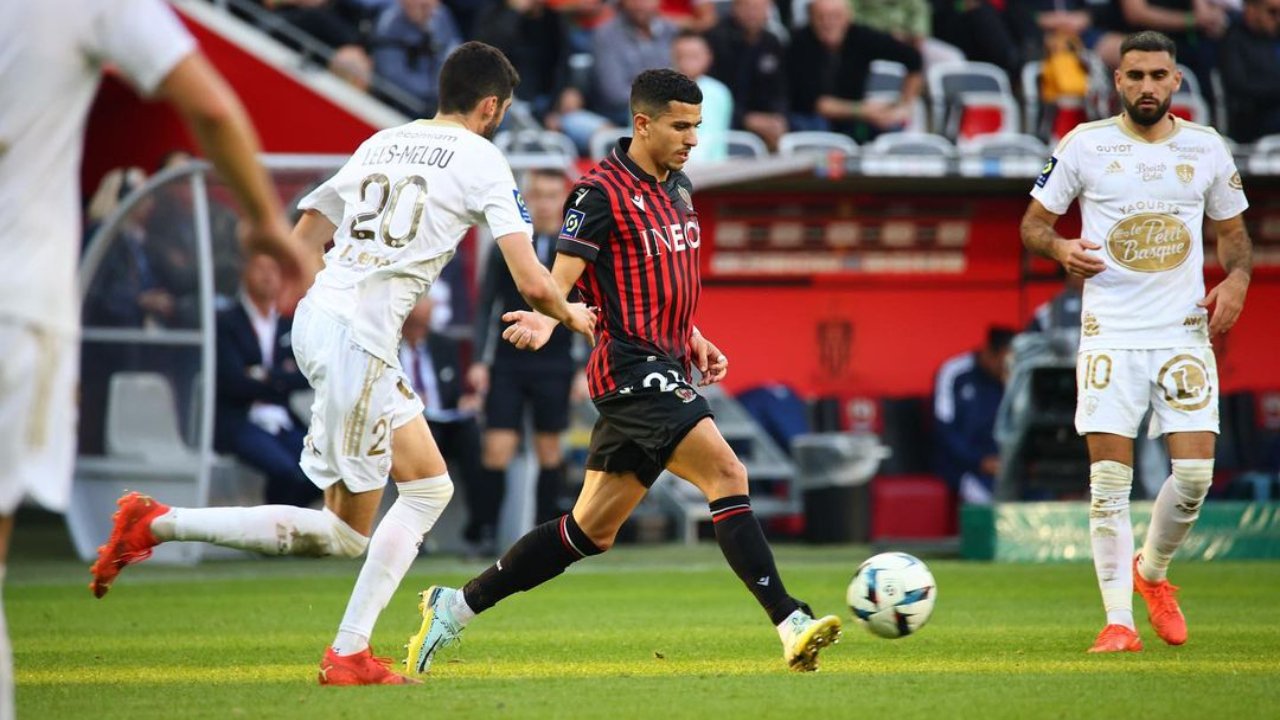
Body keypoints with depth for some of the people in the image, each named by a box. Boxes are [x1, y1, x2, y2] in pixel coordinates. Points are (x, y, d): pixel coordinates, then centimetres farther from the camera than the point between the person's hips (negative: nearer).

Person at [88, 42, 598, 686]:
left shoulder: (382, 143, 20)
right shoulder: (480, 160, 0)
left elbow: (296, 245, 20)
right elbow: (533, 284, -4)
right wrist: (569, 316, 17)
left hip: (314, 316, 8)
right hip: (360, 336, -8)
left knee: (430, 490, 16)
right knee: (343, 532, -2)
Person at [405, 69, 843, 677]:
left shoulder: (677, 189, 17)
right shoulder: (601, 192, -9)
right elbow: (559, 282, -12)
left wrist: (692, 338, 15)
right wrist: (545, 321, -33)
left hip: (664, 369, 9)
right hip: (632, 369, -9)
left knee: (591, 531, 12)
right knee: (726, 475, -21)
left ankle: (455, 606, 21)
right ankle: (792, 626, -25)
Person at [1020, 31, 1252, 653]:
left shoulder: (1207, 148, 7)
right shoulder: (1085, 144, 1)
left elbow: (1232, 230, 17)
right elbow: (1033, 223, 7)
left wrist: (1236, 279, -3)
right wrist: (1061, 248, -15)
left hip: (1185, 332, 2)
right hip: (1110, 336, -2)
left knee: (1195, 473, -6)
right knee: (1110, 481, -7)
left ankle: (1152, 571, 23)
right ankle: (1118, 619, 0)